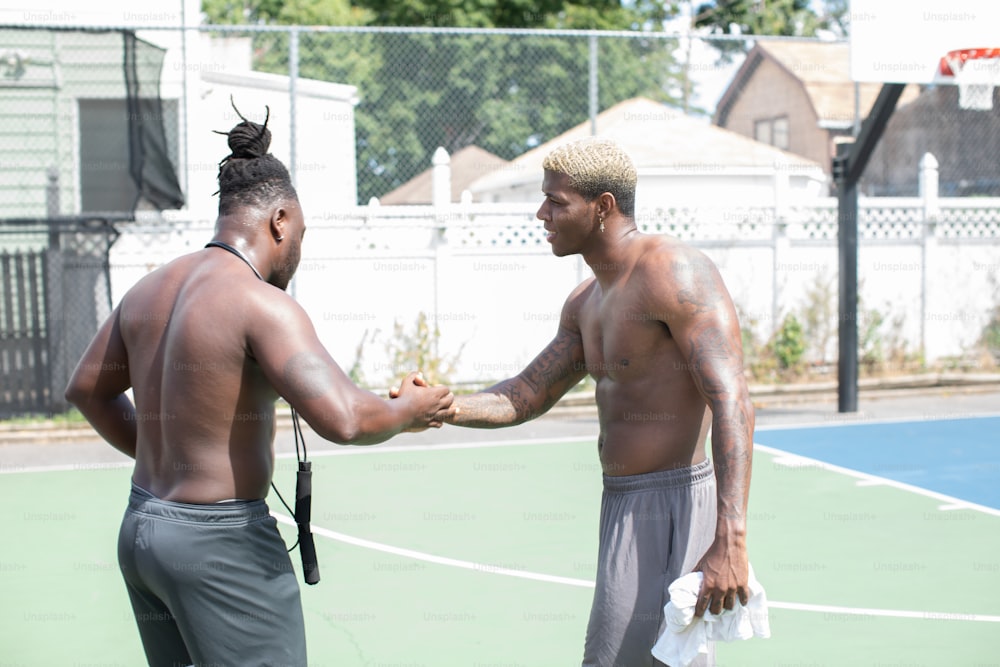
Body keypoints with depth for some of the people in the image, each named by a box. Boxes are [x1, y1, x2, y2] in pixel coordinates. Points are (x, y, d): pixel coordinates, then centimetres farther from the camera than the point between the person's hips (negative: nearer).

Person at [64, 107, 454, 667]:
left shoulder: (150, 290, 9)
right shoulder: (264, 305, -17)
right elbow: (342, 420, -27)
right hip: (223, 541, -9)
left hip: (142, 529, 9)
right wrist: (408, 411, -7)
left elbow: (87, 390, 22)